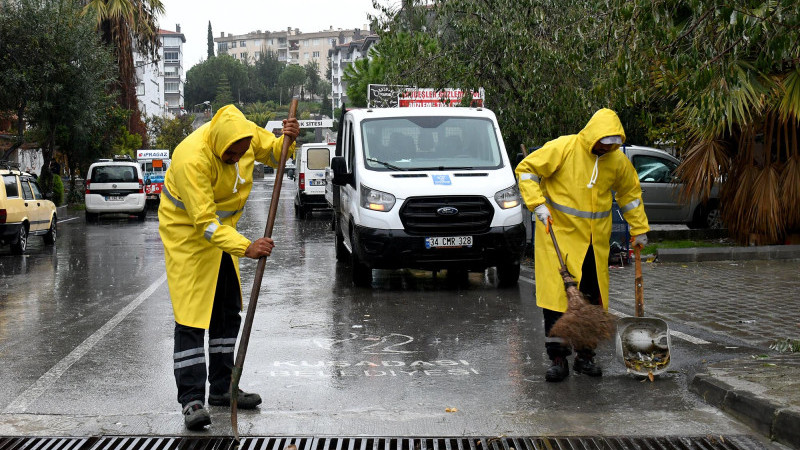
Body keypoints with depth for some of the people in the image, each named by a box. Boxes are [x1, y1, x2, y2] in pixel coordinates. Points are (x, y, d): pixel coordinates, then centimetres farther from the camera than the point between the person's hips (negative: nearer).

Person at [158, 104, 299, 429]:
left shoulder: (245, 133, -14)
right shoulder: (192, 159, -33)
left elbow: (274, 154, 6)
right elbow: (204, 222, -34)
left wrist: (288, 139, -17)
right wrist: (246, 247, -42)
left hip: (222, 230, 8)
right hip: (187, 234, -7)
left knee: (228, 313, 13)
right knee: (191, 317, -12)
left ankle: (222, 388, 24)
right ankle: (191, 399, -10)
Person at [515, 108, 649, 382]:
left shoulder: (617, 160, 2)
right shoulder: (562, 148, -12)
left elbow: (630, 193, 18)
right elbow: (526, 170, -6)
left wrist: (639, 229, 20)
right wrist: (538, 204, -16)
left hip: (595, 241, 5)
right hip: (558, 233, -4)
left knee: (593, 298, 6)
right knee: (556, 293, -8)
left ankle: (585, 356, 18)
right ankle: (557, 358, -1)